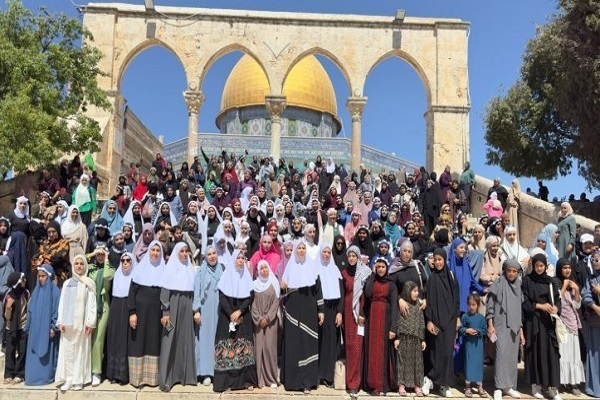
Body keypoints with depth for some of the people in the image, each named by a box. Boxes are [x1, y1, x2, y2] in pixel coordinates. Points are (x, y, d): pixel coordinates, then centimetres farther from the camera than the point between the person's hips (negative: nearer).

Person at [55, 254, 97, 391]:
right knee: (67, 350, 2)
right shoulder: (67, 283, 11)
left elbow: (92, 304, -2)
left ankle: (79, 379, 6)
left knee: (81, 350, 0)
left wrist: (90, 322, -9)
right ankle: (68, 379, 7)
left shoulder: (89, 283, 3)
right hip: (68, 322, 3)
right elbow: (62, 303, 9)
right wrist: (60, 321, 0)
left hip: (82, 322, -2)